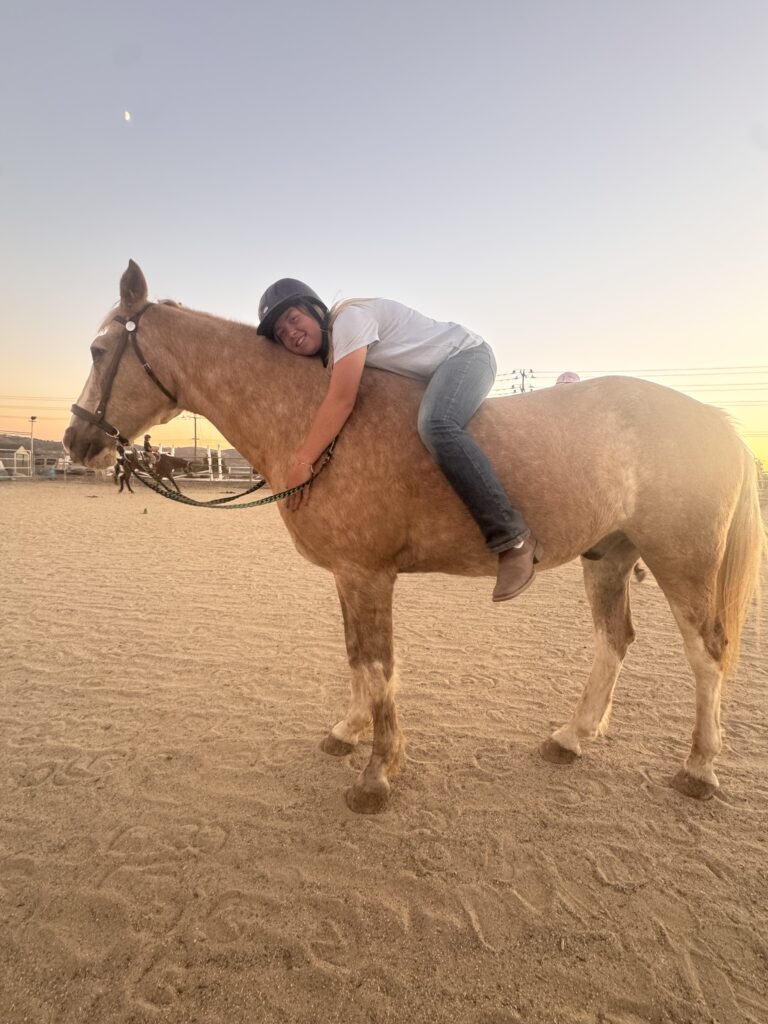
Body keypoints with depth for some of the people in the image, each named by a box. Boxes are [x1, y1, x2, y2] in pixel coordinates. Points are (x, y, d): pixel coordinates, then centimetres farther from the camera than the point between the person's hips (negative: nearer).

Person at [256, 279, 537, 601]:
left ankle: (512, 537, -35)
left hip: (466, 354, -10)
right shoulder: (329, 353, 8)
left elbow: (341, 401, -31)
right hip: (432, 376, 10)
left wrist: (302, 462, -30)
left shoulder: (349, 318, -22)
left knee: (434, 424, -37)